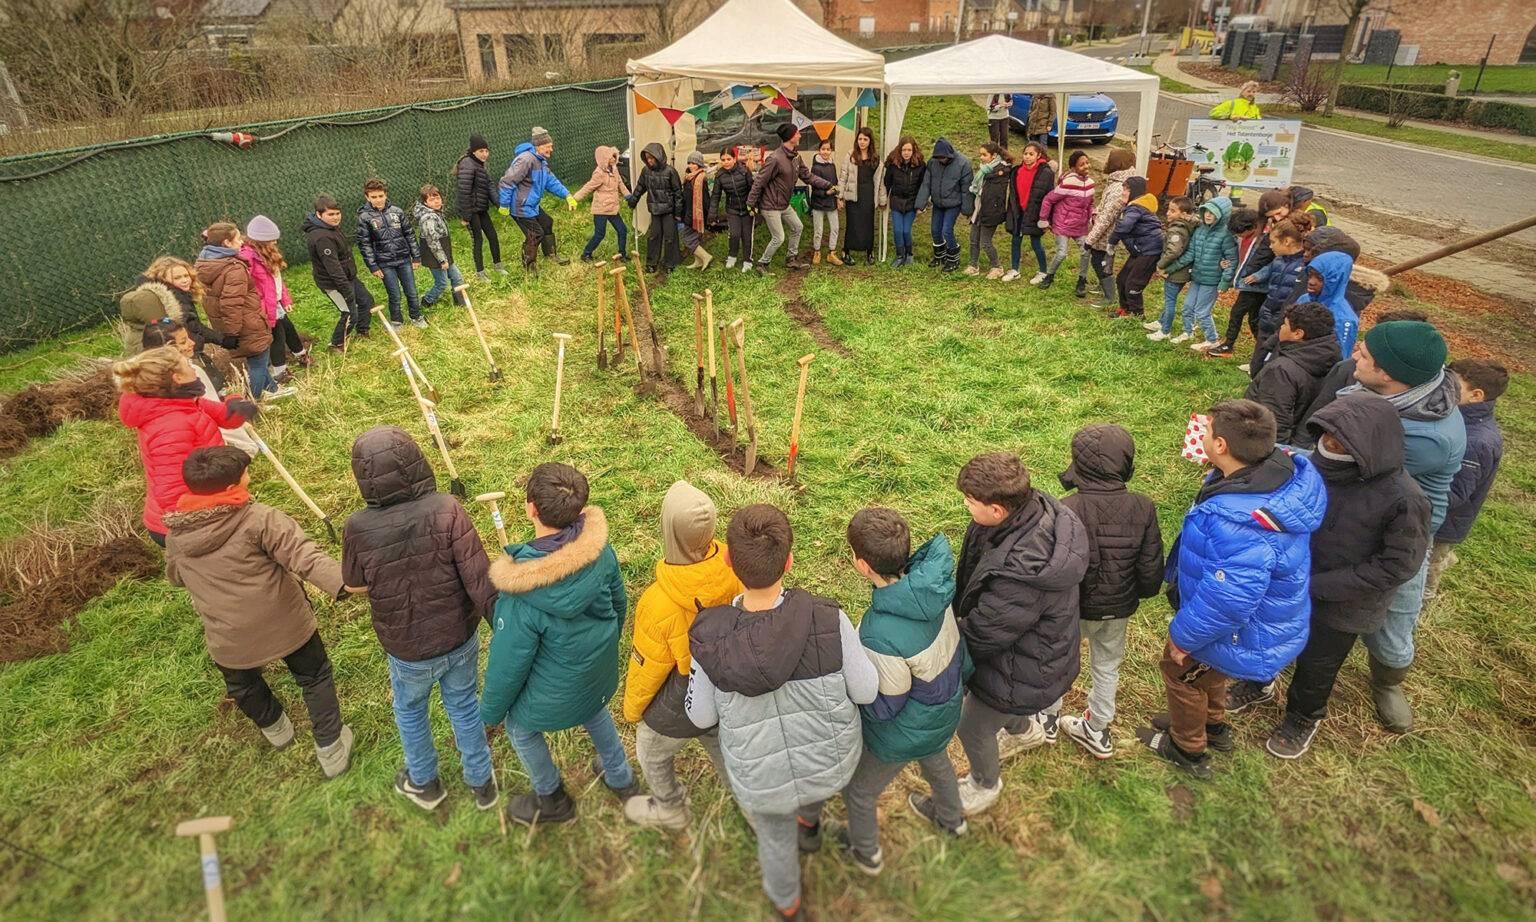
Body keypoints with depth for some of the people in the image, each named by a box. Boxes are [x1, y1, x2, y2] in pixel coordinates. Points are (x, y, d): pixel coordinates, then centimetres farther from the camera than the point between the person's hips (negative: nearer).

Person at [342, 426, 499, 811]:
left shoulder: (359, 528, -24)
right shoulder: (446, 510, -26)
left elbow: (354, 585, -5)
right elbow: (480, 580, -24)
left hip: (408, 650, 0)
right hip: (460, 638, 1)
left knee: (409, 710, 30)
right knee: (464, 705, 26)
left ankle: (423, 783, 53)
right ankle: (481, 781, 46)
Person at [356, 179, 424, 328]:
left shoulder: (397, 211, -2)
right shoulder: (364, 217, -8)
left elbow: (410, 234, 5)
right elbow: (364, 244, -5)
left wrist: (416, 257, 4)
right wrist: (373, 267, -8)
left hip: (404, 260, 2)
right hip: (385, 264, -2)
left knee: (412, 292, 10)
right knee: (395, 295, 4)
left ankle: (416, 317, 32)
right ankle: (396, 321, 26)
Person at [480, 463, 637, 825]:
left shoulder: (524, 594, -38)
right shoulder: (599, 548, -24)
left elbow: (509, 663, -22)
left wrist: (490, 711, -1)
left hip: (557, 690, -4)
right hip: (601, 671, 5)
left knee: (520, 729, 28)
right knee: (595, 711, 36)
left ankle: (551, 800, 51)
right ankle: (621, 779, 57)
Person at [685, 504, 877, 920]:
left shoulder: (709, 638, -28)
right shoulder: (828, 620, -30)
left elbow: (701, 716, -11)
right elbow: (866, 692, -14)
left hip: (763, 779, 0)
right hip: (833, 764, 1)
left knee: (775, 836, 33)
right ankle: (810, 824, 66)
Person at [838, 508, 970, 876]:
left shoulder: (882, 637, -44)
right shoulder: (933, 583, -23)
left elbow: (885, 707, -26)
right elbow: (958, 645, -5)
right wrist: (962, 678, 13)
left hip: (904, 736, -6)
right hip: (944, 714, 6)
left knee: (858, 791, 25)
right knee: (935, 761, 39)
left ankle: (866, 852, 54)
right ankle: (951, 818, 68)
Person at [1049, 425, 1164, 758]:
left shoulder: (1067, 511, -31)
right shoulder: (1142, 509, -19)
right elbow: (1151, 570, -10)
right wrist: (1137, 594, 12)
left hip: (1071, 607, -3)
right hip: (1119, 608, 3)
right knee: (1107, 665, 26)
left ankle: (1047, 718, 45)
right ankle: (1097, 730, 45)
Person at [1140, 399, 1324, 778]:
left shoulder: (1241, 524, -45)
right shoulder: (1284, 471, -15)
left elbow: (1227, 600, -39)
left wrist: (1184, 635, -22)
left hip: (1242, 633, -8)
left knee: (1180, 668, 20)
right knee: (1206, 669, 32)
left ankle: (1188, 750, 44)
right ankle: (1213, 725, 59)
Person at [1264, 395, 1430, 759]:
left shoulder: (1403, 500, -29)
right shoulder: (1318, 465, -18)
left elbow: (1396, 566, -21)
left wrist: (1318, 586, -22)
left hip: (1341, 606, -3)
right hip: (1290, 585, 3)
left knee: (1315, 666, 20)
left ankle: (1303, 717, 49)